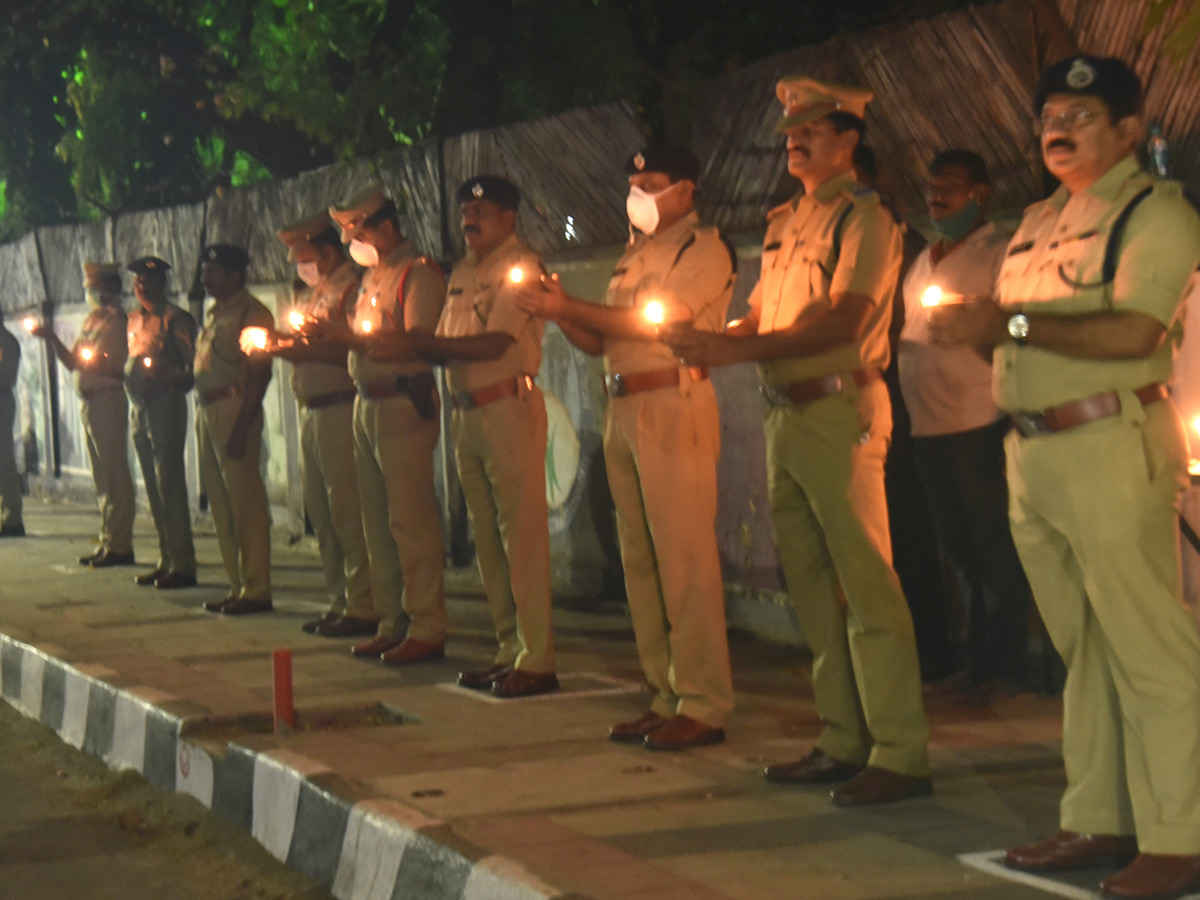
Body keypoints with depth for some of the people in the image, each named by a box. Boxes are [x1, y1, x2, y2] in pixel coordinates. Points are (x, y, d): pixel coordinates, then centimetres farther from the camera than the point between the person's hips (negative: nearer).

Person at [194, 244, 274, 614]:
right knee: (221, 505, 12)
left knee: (246, 503, -7)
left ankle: (256, 589, -4)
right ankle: (238, 586, 19)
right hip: (207, 412, 10)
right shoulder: (215, 314, 19)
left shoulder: (251, 313, -9)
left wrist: (242, 424, -21)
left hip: (234, 411, -10)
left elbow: (260, 374, -16)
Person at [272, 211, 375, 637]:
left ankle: (362, 606, -5)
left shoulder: (353, 290, -10)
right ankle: (340, 601, 19)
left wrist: (306, 351, -19)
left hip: (341, 409, -10)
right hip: (310, 411, 10)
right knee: (320, 510, 12)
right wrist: (279, 347, 5)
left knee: (346, 509, -8)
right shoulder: (309, 296, 20)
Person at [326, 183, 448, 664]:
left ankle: (426, 629, -5)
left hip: (404, 404, -9)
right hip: (367, 404, 9)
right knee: (377, 521, 11)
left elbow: (416, 344, -19)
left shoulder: (419, 273, -8)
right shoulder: (371, 277, 19)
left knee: (410, 520, -8)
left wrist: (356, 339, -23)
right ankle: (391, 624, 19)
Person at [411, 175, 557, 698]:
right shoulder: (462, 274, 20)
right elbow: (446, 348, 19)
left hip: (508, 407, -9)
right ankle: (510, 651, 18)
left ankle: (536, 660, -7)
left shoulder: (520, 266, -7)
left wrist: (420, 344, -13)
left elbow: (494, 343, -16)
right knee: (487, 539, 11)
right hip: (468, 413, 9)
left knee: (521, 537, -8)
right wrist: (410, 346, -1)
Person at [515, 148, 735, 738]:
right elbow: (601, 342, 20)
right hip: (622, 411, 8)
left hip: (673, 408, -8)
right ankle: (667, 695, 14)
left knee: (684, 559, -9)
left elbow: (654, 320, -15)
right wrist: (561, 315, 0)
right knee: (640, 560, 8)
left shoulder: (704, 248, -3)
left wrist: (568, 306, -11)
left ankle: (704, 704, -6)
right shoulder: (634, 256, 23)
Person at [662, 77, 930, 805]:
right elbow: (761, 314, 19)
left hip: (841, 410, -9)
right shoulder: (786, 223, 19)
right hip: (787, 413, 9)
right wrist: (712, 341, -2)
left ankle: (901, 753, -7)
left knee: (866, 585, -9)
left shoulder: (864, 217, -7)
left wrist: (741, 350, -22)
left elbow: (845, 320, -18)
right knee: (811, 583, 11)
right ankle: (844, 740, 19)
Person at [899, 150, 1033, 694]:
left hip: (981, 424, -8)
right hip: (928, 427, 8)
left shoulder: (999, 252, -3)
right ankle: (978, 662, 20)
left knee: (994, 548, -3)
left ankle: (1005, 665, 4)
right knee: (959, 549, 12)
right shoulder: (924, 261, 20)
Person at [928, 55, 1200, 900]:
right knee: (1082, 648, 12)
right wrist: (974, 327, 1)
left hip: (1113, 446, -8)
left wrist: (1012, 324, -16)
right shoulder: (1039, 221, 21)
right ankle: (1098, 820, 19)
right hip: (1033, 450, 8)